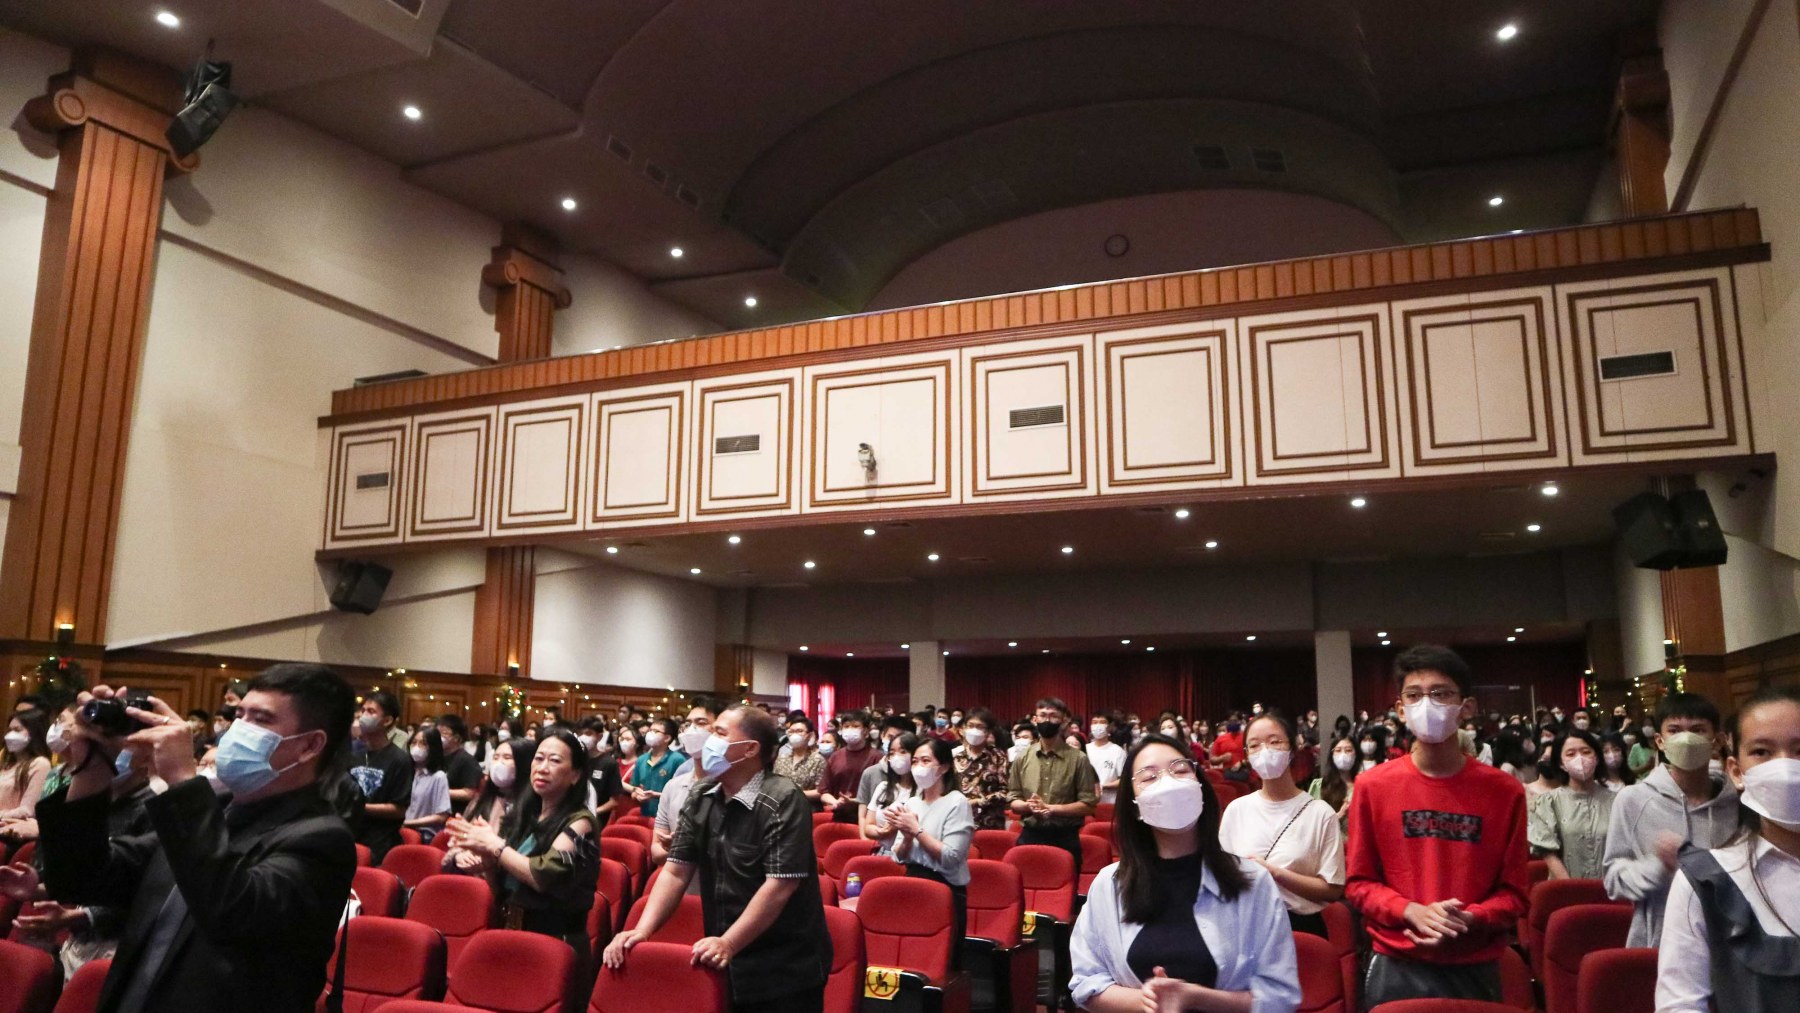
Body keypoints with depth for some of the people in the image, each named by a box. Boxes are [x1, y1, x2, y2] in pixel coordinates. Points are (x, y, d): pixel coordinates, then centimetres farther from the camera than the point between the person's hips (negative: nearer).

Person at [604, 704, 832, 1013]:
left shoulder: (783, 802, -17)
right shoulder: (702, 799, 3)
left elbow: (780, 885, -22)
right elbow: (676, 872, 3)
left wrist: (728, 944, -23)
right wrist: (642, 930, -9)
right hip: (724, 965, 6)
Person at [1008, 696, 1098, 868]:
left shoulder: (1078, 759, -2)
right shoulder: (1022, 758, 6)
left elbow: (1087, 805, -6)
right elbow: (1013, 801, 8)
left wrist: (1050, 808, -16)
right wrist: (1028, 806, -14)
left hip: (1065, 839, -2)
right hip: (1029, 837, 2)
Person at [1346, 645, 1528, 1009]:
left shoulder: (1505, 792, -1)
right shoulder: (1372, 787, -3)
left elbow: (1514, 891, 2)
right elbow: (1359, 882, 1)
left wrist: (1469, 920, -16)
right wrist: (1411, 912, -16)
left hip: (1475, 971, 1)